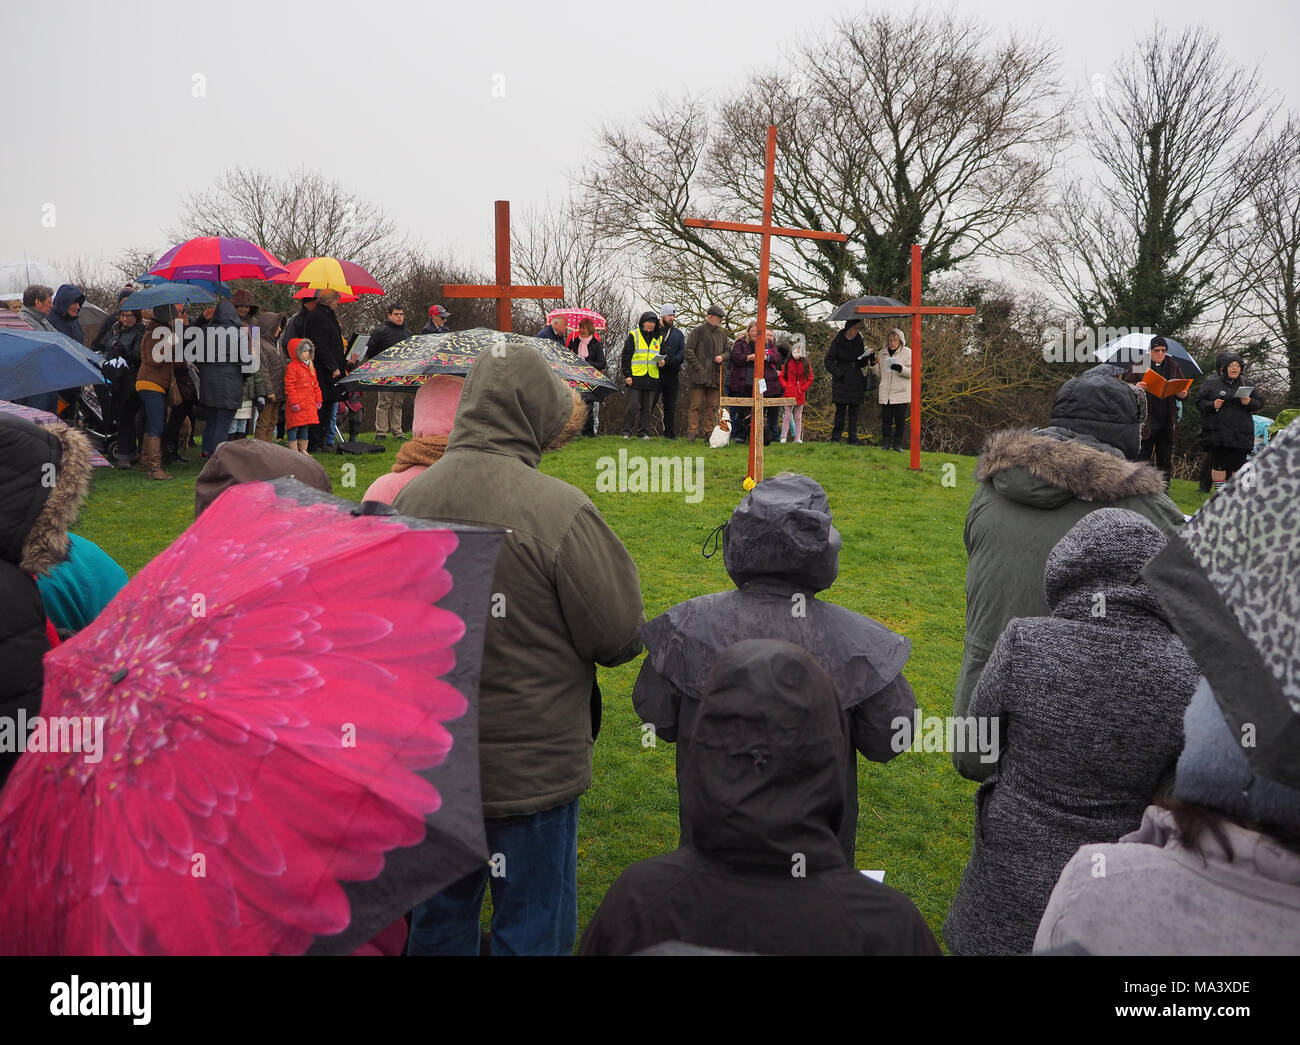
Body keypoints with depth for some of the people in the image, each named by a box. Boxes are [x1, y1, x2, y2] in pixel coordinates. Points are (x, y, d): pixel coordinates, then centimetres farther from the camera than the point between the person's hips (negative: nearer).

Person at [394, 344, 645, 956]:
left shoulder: (410, 498, -7)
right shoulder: (561, 513, -24)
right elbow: (620, 638, -16)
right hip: (532, 769, -5)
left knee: (439, 918, 24)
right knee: (532, 928, 14)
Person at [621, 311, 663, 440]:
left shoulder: (659, 338, 15)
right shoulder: (634, 335, 2)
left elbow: (663, 354, 25)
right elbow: (626, 356, 0)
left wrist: (662, 361, 0)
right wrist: (627, 374, -9)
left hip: (652, 377, 4)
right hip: (636, 376, -4)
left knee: (647, 407, 5)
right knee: (632, 405, -6)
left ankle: (644, 432, 12)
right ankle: (627, 431, 1)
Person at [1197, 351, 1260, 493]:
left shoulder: (1246, 384, 12)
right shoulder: (1211, 382, 5)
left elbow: (1260, 402, 15)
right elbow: (1199, 402, 4)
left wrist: (1249, 402, -7)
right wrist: (1212, 404, -15)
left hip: (1240, 432, 2)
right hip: (1217, 431, -2)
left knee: (1238, 464, -1)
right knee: (1219, 464, -2)